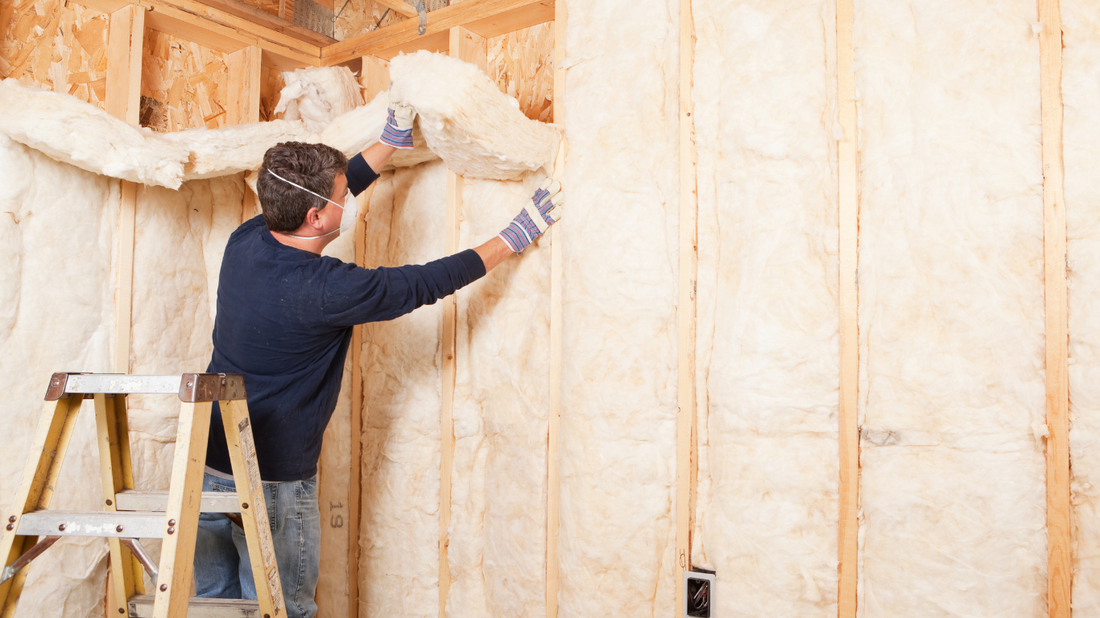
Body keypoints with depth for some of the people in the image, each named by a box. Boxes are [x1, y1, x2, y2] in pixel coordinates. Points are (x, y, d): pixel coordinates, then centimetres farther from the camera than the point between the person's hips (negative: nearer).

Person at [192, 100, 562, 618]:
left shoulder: (246, 241, -4)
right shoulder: (325, 289, -24)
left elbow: (322, 190, 12)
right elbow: (424, 284, -15)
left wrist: (393, 139, 17)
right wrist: (515, 236, -4)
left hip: (206, 465, 7)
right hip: (271, 483, -7)